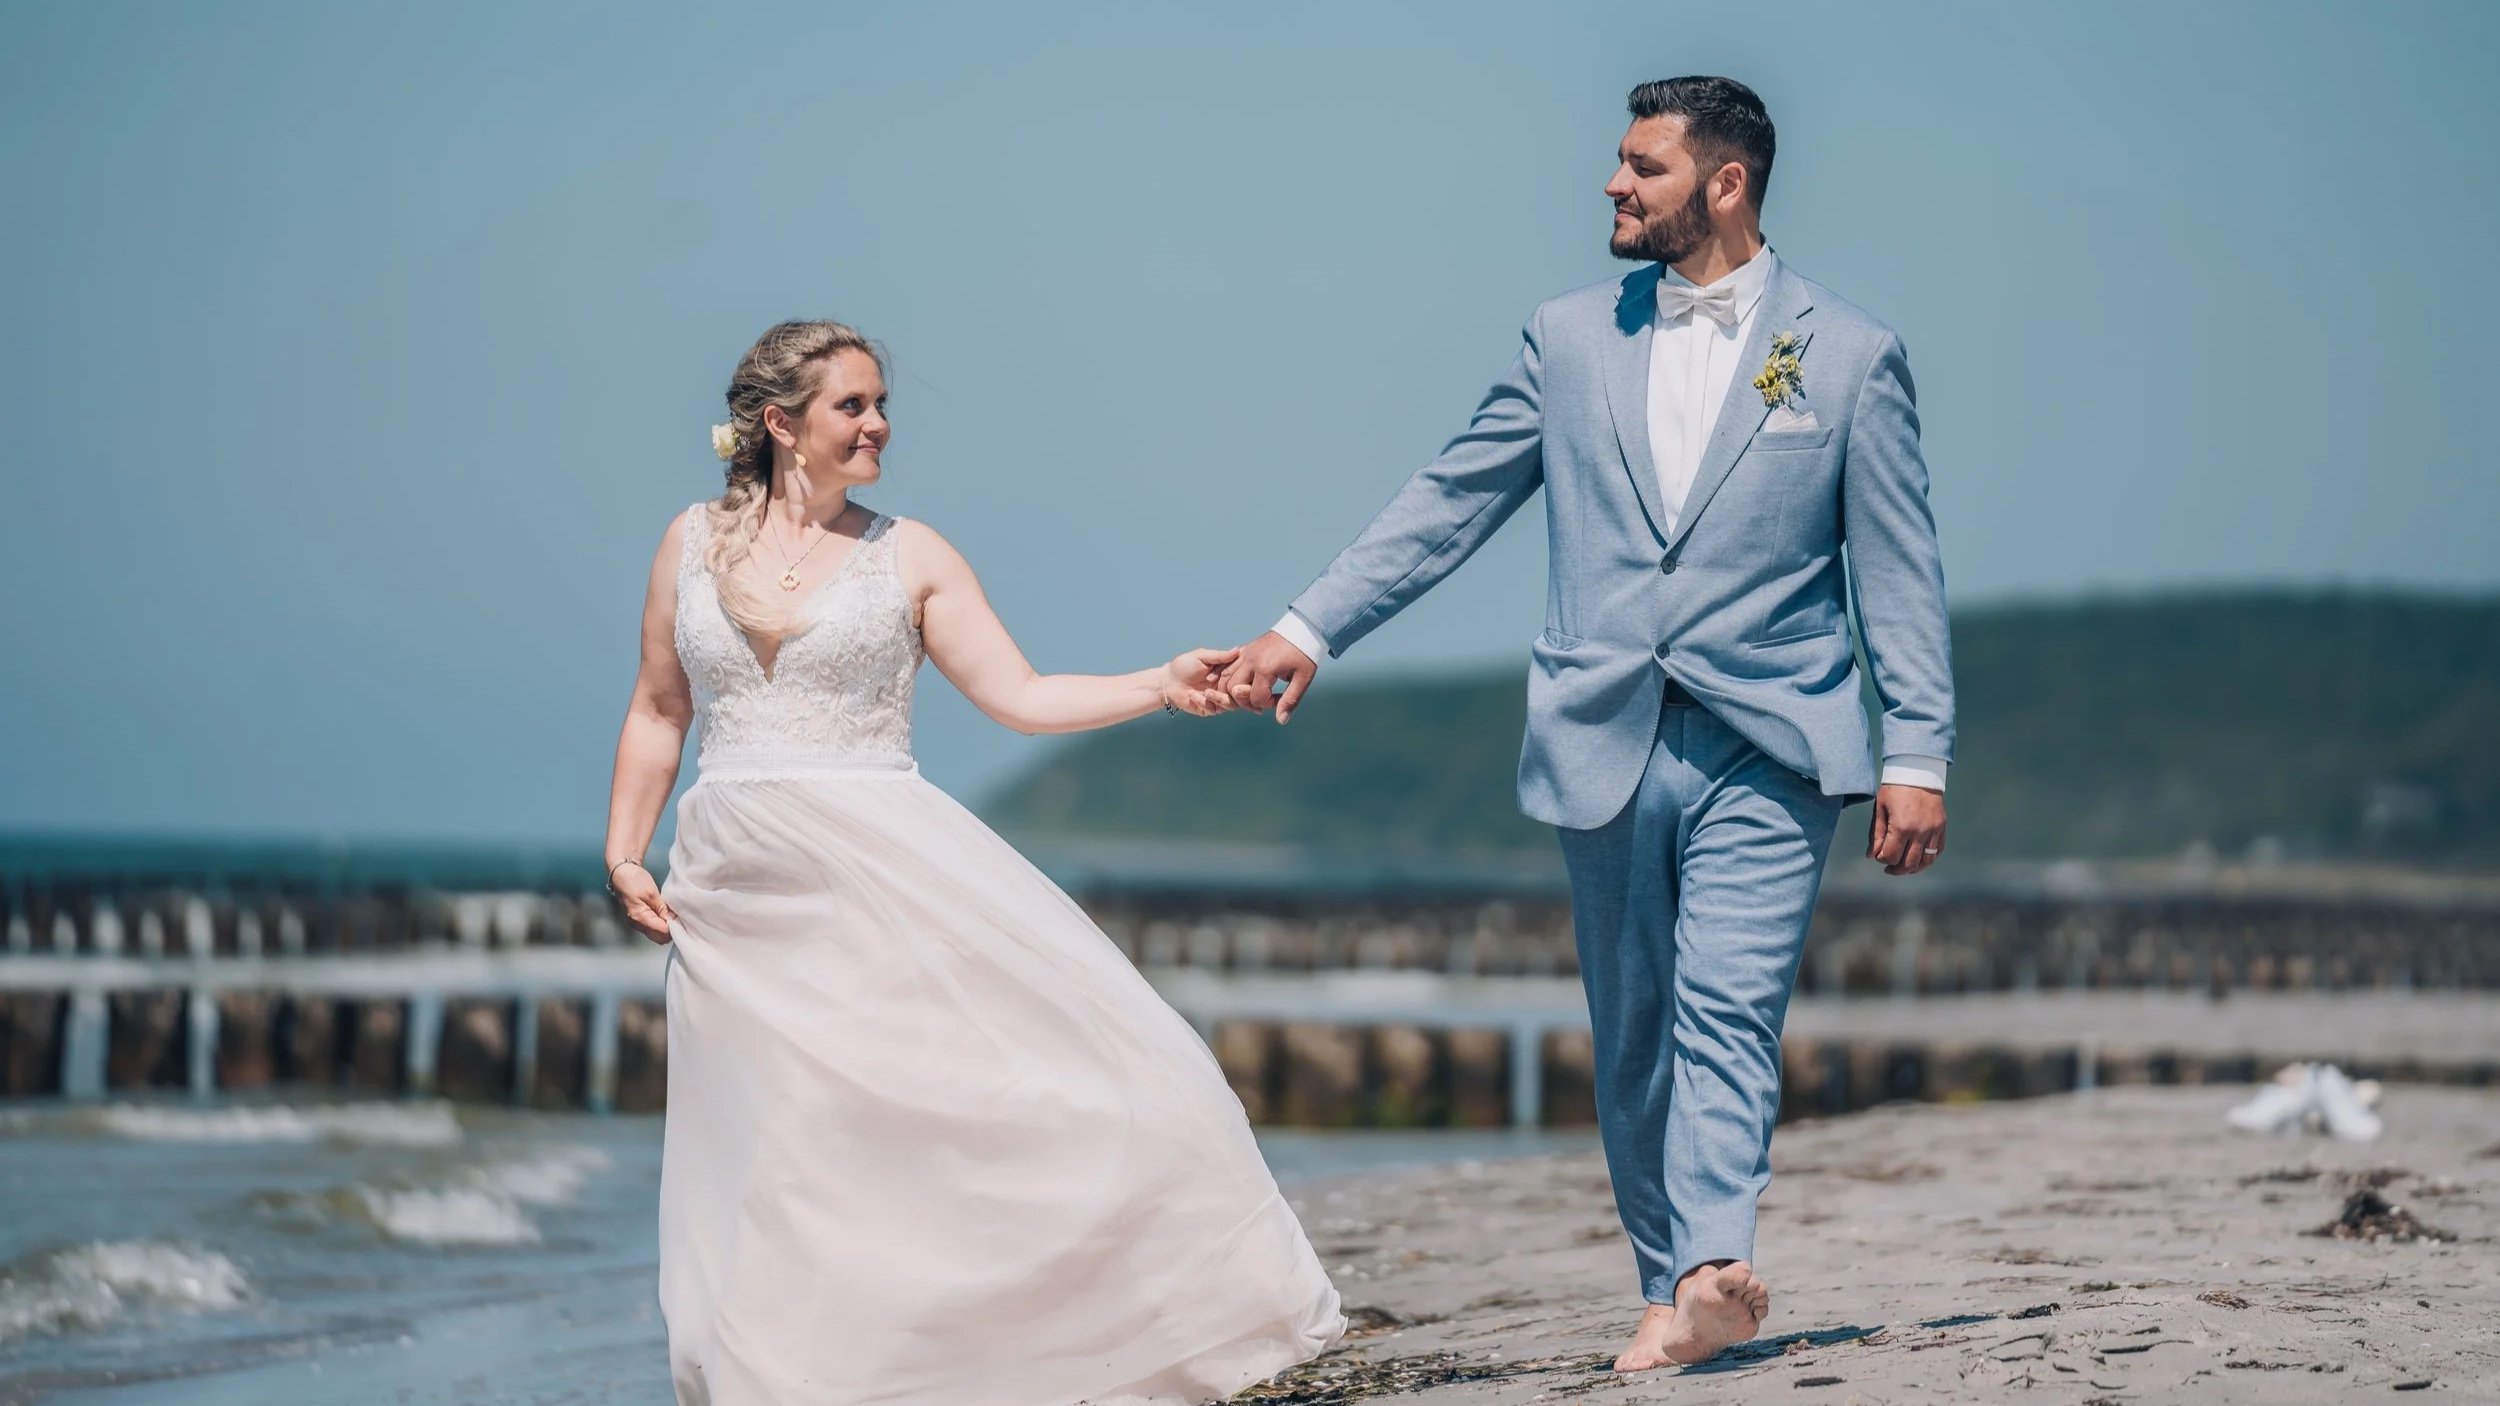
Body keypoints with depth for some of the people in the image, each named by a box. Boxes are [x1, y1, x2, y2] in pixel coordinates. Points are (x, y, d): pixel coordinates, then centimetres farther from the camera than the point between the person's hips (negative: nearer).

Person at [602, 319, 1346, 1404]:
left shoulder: (908, 558, 4)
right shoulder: (692, 545, 9)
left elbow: (1019, 696, 0)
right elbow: (658, 712, 16)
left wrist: (1160, 687, -11)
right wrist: (624, 852, 7)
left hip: (886, 875, -1)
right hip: (740, 893, 1)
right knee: (773, 1158, 1)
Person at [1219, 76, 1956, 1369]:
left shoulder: (1849, 357, 3)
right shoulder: (1570, 342, 10)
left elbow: (1899, 572, 2)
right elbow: (1447, 503, 11)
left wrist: (1918, 757, -3)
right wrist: (1309, 629, 3)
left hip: (1764, 748, -3)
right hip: (1604, 742, 4)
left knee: (1725, 1015, -17)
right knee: (1631, 1034, 7)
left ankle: (1709, 1271, -29)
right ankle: (1676, 1289, 15)